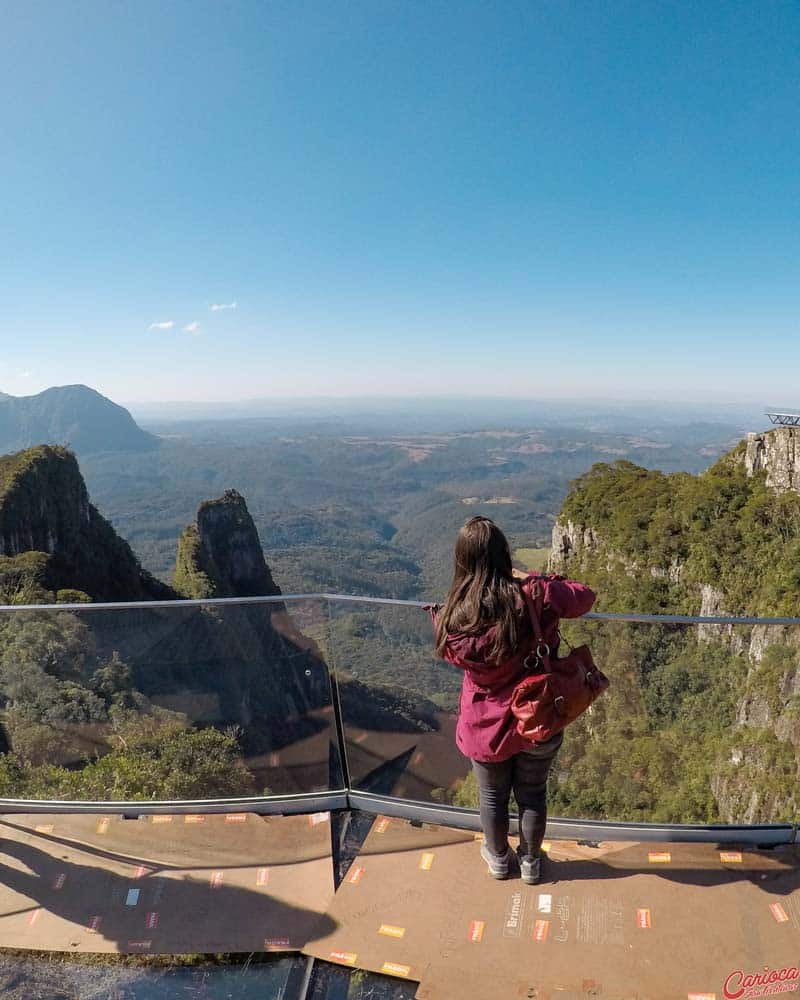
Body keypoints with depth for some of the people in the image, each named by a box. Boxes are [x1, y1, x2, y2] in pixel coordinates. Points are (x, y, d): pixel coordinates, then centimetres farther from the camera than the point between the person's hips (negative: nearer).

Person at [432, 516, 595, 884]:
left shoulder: (454, 618, -22)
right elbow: (586, 597, -2)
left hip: (485, 727, 0)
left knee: (492, 797, 26)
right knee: (533, 795, 25)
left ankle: (498, 858, 50)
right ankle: (531, 862, 47)